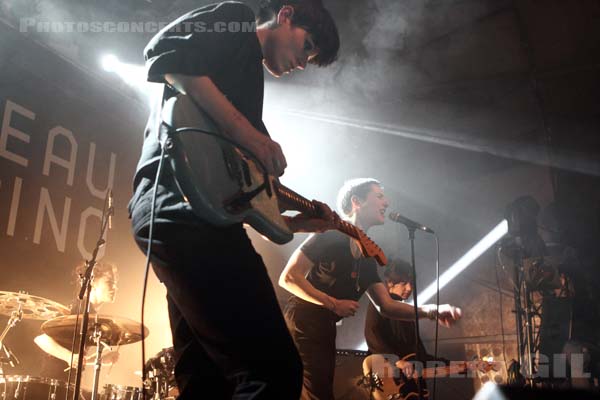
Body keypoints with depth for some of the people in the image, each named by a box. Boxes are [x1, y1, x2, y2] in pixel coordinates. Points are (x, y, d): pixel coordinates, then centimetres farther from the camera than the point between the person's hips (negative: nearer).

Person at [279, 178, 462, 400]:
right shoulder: (330, 234, -7)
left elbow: (385, 306, 9)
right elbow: (287, 278, -12)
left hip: (326, 333, 9)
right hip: (301, 326, -9)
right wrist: (334, 304, -13)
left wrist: (433, 311, -5)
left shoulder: (367, 257, 16)